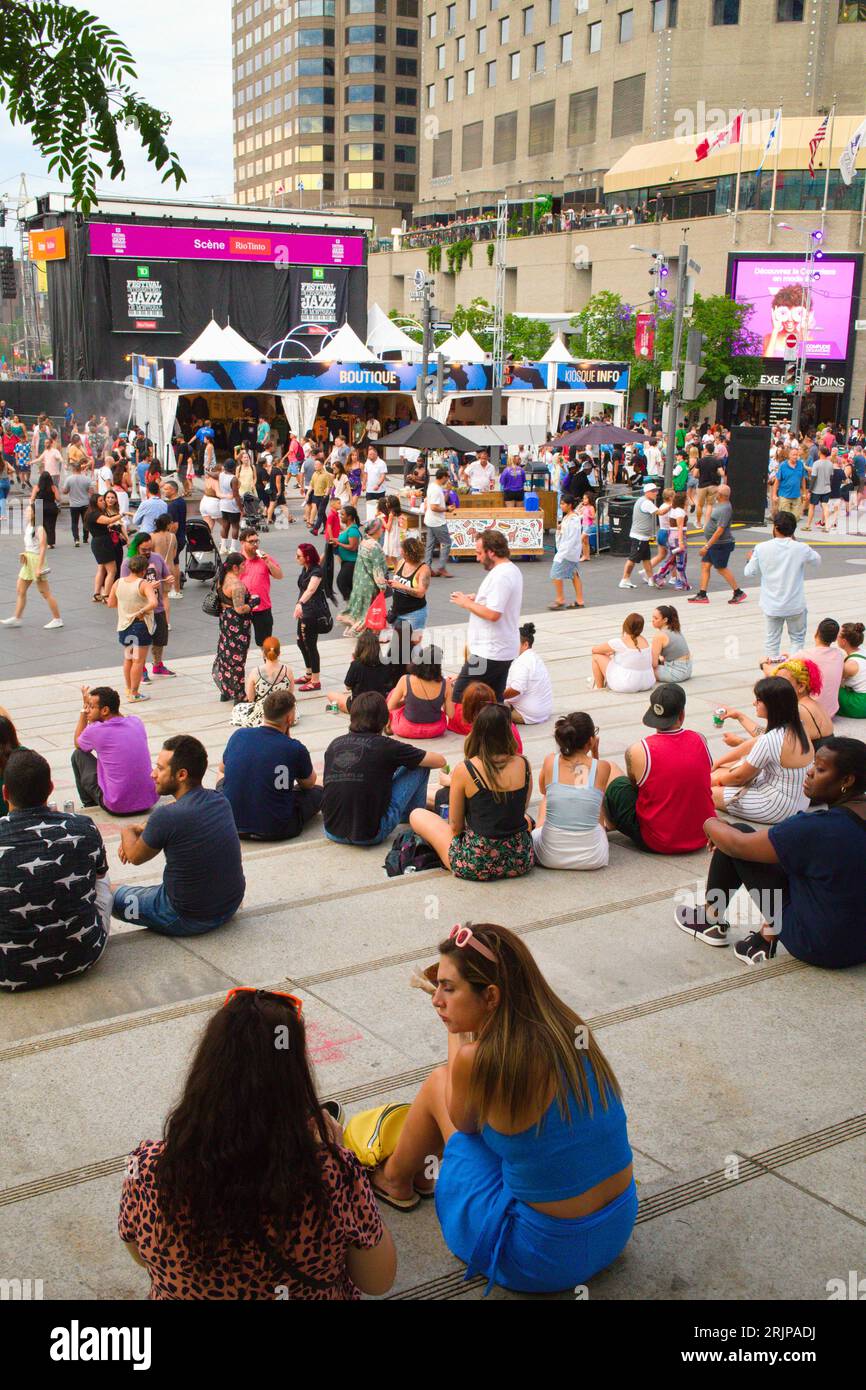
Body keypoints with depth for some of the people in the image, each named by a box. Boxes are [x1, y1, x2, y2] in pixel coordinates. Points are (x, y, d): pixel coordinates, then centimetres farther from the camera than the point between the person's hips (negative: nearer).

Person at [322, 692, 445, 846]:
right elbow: (440, 761, 3)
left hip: (332, 832, 6)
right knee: (419, 766, 8)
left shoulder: (334, 744, 6)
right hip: (370, 836, -6)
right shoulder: (385, 746, -7)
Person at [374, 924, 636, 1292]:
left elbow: (462, 1122, 1)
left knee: (437, 1083, 10)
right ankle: (424, 1166, 47)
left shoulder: (478, 1061, -24)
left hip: (542, 1259, -6)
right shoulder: (567, 1027, -6)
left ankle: (396, 1181, 38)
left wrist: (457, 1031, 9)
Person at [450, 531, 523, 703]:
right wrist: (477, 599, 12)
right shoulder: (512, 570, 13)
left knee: (459, 698, -5)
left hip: (488, 653, -10)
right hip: (504, 651, 10)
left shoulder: (500, 576, -20)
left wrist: (466, 603, -14)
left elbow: (493, 614, -26)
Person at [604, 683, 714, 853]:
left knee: (610, 776, 10)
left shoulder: (637, 752, -18)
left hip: (656, 844, -4)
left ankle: (612, 825, 36)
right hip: (702, 839, 4)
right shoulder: (700, 741, -7)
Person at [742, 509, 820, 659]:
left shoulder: (761, 548, -11)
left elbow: (749, 572, -1)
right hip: (795, 605, -1)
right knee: (797, 638, 17)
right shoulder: (801, 548, -12)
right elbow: (817, 560, 9)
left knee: (772, 640, 14)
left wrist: (749, 559, 22)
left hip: (771, 606, 1)